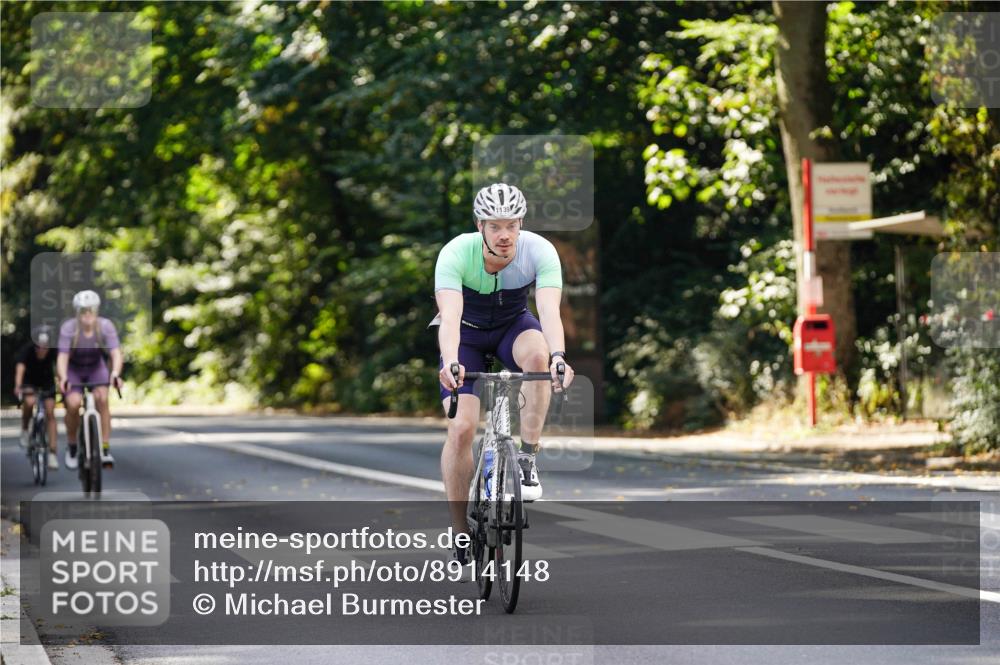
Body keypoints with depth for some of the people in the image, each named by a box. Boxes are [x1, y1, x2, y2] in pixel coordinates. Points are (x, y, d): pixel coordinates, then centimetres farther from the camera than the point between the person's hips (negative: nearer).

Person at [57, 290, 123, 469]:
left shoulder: (106, 326, -24)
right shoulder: (69, 328, -27)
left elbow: (116, 353, -32)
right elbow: (62, 357, -32)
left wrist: (115, 374, -50)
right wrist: (63, 378, -50)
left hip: (96, 367, 1)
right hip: (73, 369, -1)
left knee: (101, 398, -25)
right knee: (73, 404, -23)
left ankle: (106, 449, -20)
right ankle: (71, 447, 1)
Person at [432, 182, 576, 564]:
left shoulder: (539, 251, -27)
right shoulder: (456, 254, -30)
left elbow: (550, 310, -40)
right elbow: (450, 315, -42)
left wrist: (558, 356, -59)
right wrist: (450, 363, -61)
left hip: (513, 325, 1)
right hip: (467, 333, -1)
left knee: (537, 354, -36)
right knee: (461, 428, -16)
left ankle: (527, 458, -22)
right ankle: (461, 536, -3)